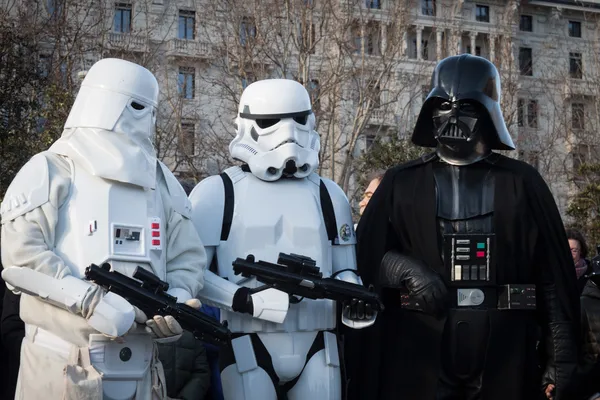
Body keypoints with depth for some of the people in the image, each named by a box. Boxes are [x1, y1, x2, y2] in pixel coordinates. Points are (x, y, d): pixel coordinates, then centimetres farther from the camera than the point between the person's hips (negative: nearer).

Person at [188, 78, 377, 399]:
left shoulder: (328, 194, 13)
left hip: (317, 348, 4)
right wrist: (245, 299, -18)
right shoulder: (217, 193, 0)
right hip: (248, 349, -3)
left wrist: (354, 297, -5)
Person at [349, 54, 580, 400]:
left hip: (504, 365, 0)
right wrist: (405, 269, -13)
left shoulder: (522, 183, 6)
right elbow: (366, 258, 7)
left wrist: (563, 360, -2)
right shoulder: (401, 184, 9)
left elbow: (555, 277, 3)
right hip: (418, 363, 1)